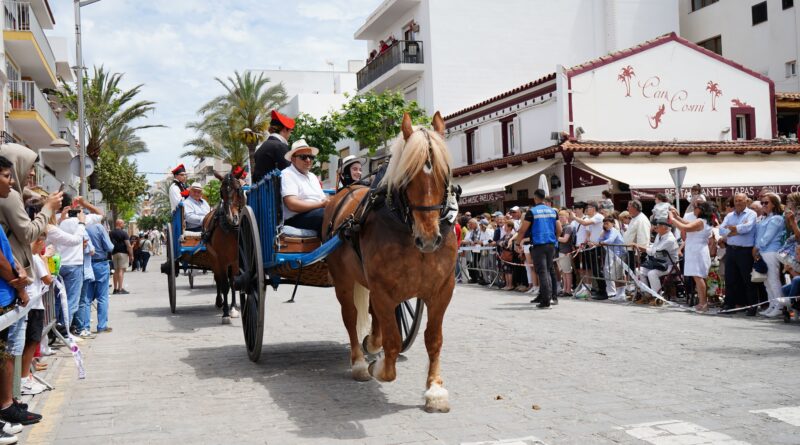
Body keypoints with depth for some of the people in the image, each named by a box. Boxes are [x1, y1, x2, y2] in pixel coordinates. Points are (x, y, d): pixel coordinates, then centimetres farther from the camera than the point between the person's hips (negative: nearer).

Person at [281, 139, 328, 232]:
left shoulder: (312, 176, 26)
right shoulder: (287, 175, -2)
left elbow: (324, 200, 17)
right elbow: (292, 205, -16)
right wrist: (321, 204, -17)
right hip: (296, 218, -8)